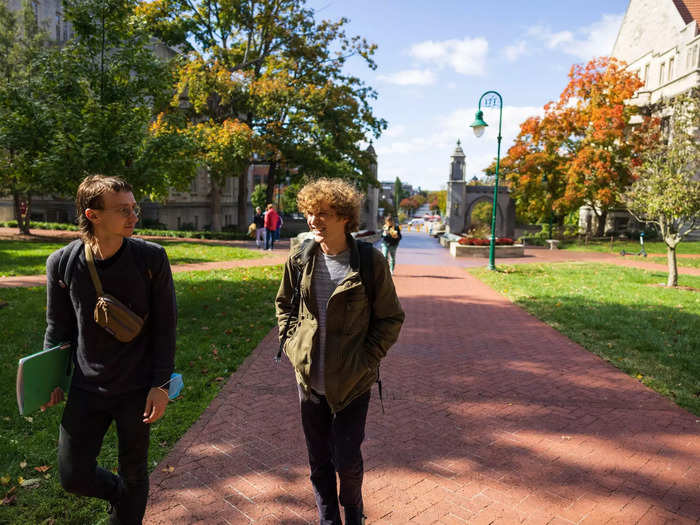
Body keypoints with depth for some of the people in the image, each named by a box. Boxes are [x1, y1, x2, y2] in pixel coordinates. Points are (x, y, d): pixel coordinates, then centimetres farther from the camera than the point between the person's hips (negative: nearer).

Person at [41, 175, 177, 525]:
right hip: (85, 389, 2)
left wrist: (160, 384, -10)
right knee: (73, 476, 9)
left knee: (133, 474, 13)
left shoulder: (151, 258, -13)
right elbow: (58, 328, 6)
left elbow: (165, 326, -8)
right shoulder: (62, 263, -8)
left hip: (137, 388, -2)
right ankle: (124, 496, 40)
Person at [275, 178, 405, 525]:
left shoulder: (370, 261, -13)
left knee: (347, 460, 4)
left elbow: (391, 319, -4)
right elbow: (284, 304, 14)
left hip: (352, 380, -3)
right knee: (319, 461, 16)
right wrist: (292, 343, 3)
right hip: (309, 377, 3)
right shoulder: (300, 259, -3)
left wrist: (366, 360, -9)